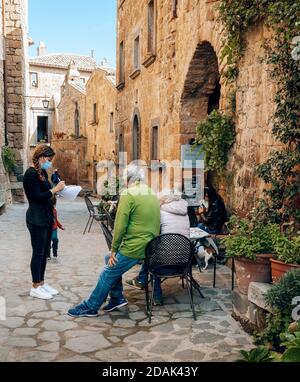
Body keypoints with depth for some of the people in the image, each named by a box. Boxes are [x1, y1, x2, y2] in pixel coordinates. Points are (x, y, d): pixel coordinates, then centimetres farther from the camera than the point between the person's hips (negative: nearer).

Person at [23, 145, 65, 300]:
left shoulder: (43, 173, 13)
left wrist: (58, 190, 5)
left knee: (44, 252, 15)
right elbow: (37, 197, -20)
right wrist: (55, 189, -18)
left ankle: (41, 283, 26)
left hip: (46, 218, 9)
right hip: (36, 220, -9)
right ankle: (35, 287, 12)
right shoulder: (31, 174, -15)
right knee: (38, 253, 0)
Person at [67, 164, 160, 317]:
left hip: (134, 248, -8)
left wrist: (114, 249, -5)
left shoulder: (128, 194, -12)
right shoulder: (153, 194, 12)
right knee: (111, 260, 23)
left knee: (108, 273, 5)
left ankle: (90, 307, 15)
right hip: (150, 246, 8)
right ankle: (117, 298, 25)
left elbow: (120, 225, -15)